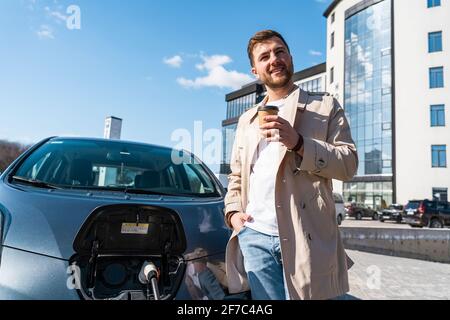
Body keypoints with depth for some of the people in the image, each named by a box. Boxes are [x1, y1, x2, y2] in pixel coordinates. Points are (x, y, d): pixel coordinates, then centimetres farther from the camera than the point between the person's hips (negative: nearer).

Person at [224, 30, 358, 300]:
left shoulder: (325, 106, 7)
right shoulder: (247, 120, 20)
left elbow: (349, 163, -3)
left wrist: (298, 143, -17)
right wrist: (233, 211, 4)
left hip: (306, 237, -3)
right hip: (254, 236, 3)